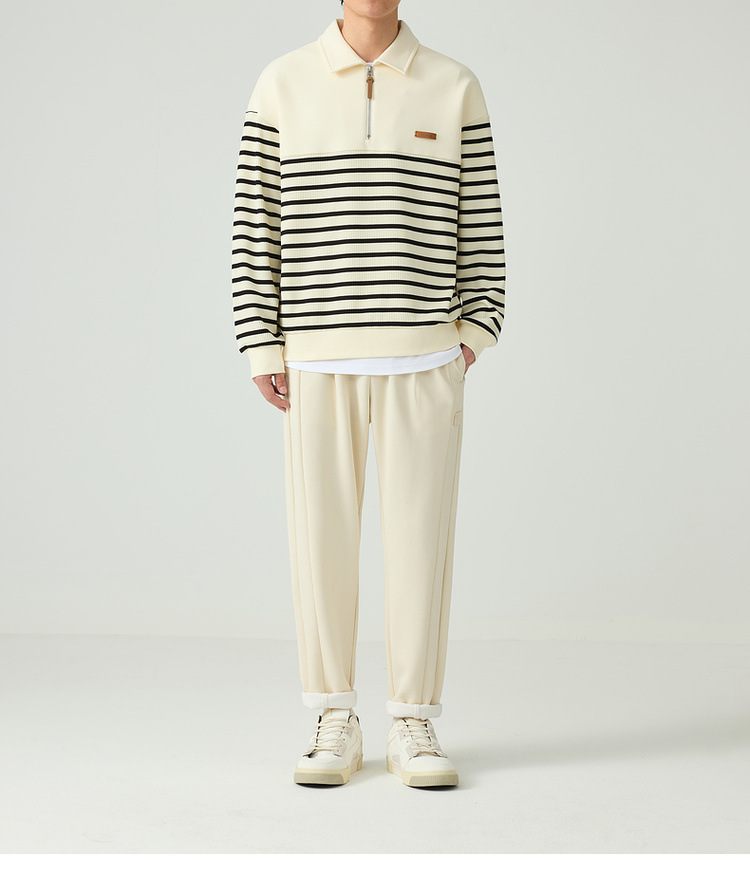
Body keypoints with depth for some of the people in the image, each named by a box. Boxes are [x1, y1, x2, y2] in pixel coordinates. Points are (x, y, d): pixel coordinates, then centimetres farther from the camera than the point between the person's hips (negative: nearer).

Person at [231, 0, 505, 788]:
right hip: (318, 359, 0)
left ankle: (413, 725, 13)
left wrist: (477, 326, -1)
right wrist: (261, 348, -3)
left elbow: (480, 222, 8)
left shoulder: (455, 89, 5)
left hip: (425, 359, 0)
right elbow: (255, 223, 3)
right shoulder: (282, 86, 3)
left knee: (419, 536, 1)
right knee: (321, 536, 2)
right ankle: (333, 724, 15)